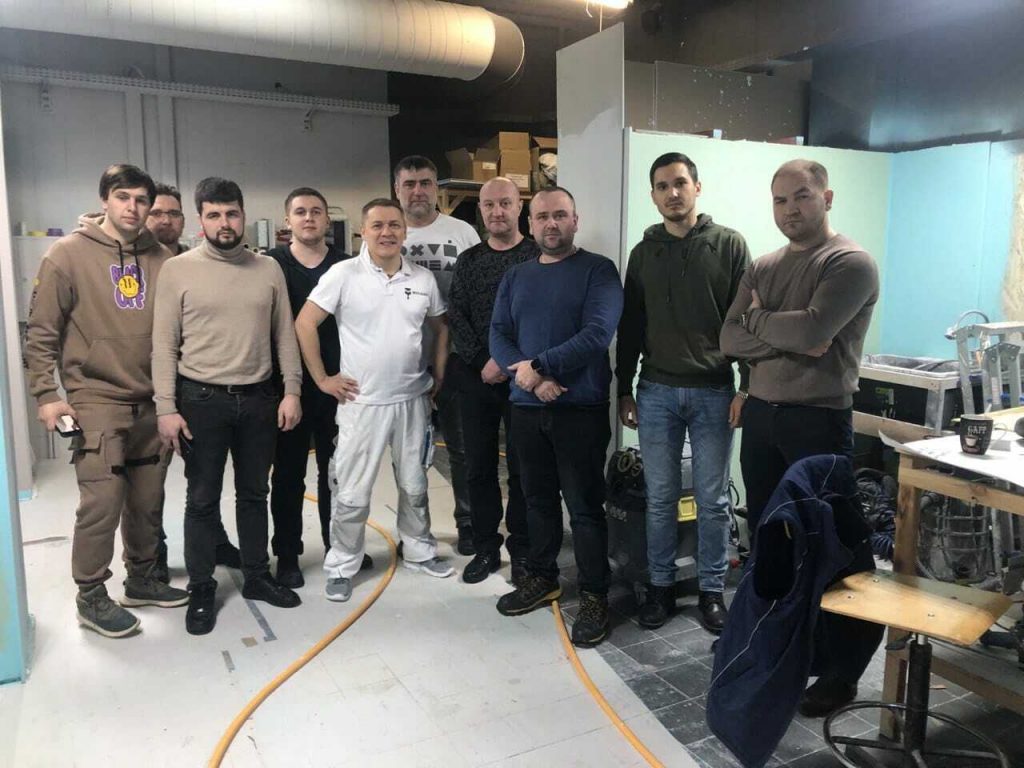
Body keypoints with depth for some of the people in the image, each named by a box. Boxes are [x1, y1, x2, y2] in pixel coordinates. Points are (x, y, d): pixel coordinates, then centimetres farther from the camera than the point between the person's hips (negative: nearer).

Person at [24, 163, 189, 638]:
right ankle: (91, 596, 13)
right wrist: (46, 394, -7)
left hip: (152, 403, 4)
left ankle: (141, 579, 29)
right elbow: (41, 333, -2)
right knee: (102, 502, -5)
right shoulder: (68, 254, -4)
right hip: (96, 403, -4)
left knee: (148, 501, 12)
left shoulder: (161, 259, 7)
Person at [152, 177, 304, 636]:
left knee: (254, 493, 15)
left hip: (258, 399, 3)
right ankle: (201, 589, 21)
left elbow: (284, 335, 6)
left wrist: (291, 391, -1)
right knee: (203, 499, 7)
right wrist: (166, 408, -11)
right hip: (201, 400, -2)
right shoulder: (178, 269, -4)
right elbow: (164, 345, -5)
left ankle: (257, 576, 29)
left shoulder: (268, 269, 4)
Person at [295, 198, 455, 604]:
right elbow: (304, 324, -9)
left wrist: (438, 375, 8)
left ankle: (419, 551, 36)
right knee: (352, 492, 4)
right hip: (361, 401, -3)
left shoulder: (423, 279, 3)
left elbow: (441, 328, 16)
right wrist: (322, 378, -9)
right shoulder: (344, 274, -9)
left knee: (414, 484, 18)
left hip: (412, 400, 4)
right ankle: (342, 566, 21)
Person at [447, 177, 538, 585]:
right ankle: (486, 547, 23)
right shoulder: (468, 261, 10)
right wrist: (483, 363, -9)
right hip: (477, 378, 3)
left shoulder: (537, 256, 0)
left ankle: (521, 550, 18)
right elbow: (457, 319, 3)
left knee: (522, 467, 4)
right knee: (479, 467, 9)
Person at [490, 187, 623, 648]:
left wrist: (537, 365, -16)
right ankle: (541, 577, 33)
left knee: (585, 505, 1)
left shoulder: (598, 270, -4)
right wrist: (532, 379, -15)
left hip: (581, 409, -5)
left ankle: (594, 596, 14)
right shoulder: (515, 277, 12)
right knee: (537, 498, 16)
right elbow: (498, 336, 3)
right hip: (527, 408, 5)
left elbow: (597, 334, -17)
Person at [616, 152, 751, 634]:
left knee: (713, 500, 6)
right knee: (660, 498, 9)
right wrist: (624, 390, 8)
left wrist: (747, 387, -8)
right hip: (656, 393, 2)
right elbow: (630, 327, 11)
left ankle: (711, 591, 21)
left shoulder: (729, 246, 1)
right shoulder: (644, 253, 9)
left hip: (714, 392, -2)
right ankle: (661, 586, 22)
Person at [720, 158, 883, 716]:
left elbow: (811, 329, -24)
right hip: (761, 414, 7)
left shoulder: (851, 263, -9)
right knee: (764, 532, 16)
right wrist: (790, 339, -15)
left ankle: (844, 665, 18)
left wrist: (757, 318, -6)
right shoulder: (763, 267, 10)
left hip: (818, 421, -6)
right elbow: (729, 340, 1)